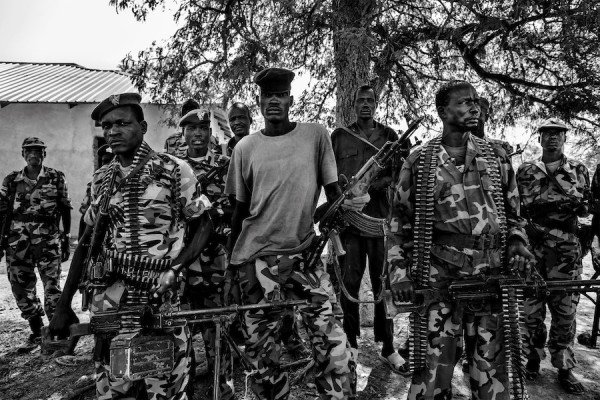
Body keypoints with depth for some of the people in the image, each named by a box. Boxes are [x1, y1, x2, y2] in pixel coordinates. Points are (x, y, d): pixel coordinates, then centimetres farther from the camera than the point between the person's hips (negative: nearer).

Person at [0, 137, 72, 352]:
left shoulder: (56, 177, 3)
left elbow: (65, 210, 5)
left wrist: (66, 239, 2)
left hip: (48, 241, -3)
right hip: (17, 242, 3)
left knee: (52, 288, -7)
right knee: (22, 289, 8)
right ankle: (36, 332, 23)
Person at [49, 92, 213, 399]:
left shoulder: (174, 170, -5)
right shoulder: (101, 179, 9)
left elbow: (203, 226, -2)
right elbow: (86, 243, 13)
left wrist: (173, 270, -16)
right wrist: (64, 305, 10)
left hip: (160, 299, -4)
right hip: (107, 303, 4)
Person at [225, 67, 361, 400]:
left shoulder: (315, 135, 1)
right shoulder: (245, 148, 4)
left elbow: (332, 190, 6)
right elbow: (240, 209, 9)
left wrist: (346, 205, -14)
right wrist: (231, 260, 9)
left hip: (305, 252, 0)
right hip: (258, 258, 1)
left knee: (333, 346, -3)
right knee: (262, 350, 9)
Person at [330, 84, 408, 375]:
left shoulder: (388, 135, 13)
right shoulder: (339, 135, 12)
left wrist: (373, 185, -13)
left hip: (381, 217, 0)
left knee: (383, 283, 3)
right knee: (349, 282, 2)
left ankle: (387, 347, 13)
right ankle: (351, 342, 16)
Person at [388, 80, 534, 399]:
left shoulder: (497, 157, 11)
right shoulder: (419, 162, 2)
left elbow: (513, 212, 19)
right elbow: (400, 222, 3)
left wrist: (517, 244, 1)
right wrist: (399, 272, -5)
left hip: (495, 275, 3)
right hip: (440, 276, -3)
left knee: (493, 366, 12)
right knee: (434, 366, 0)